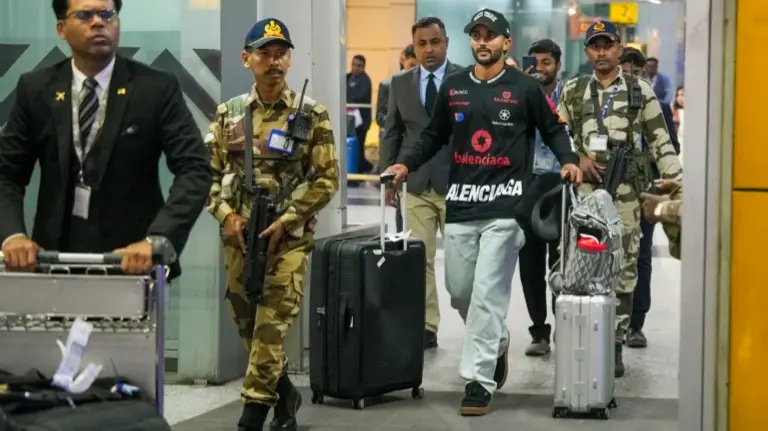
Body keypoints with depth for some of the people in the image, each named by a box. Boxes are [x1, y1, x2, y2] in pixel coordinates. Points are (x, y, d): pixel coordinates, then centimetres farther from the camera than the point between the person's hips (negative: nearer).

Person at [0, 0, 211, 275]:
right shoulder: (36, 88, 2)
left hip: (132, 257, -2)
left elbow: (195, 171, -13)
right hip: (56, 253, 2)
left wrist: (157, 241, -27)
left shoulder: (157, 88, -6)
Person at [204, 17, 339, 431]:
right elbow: (208, 171, 9)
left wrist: (284, 221, -11)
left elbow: (326, 178, -5)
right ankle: (284, 393, 31)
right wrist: (226, 214, -7)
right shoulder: (228, 114, 6)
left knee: (271, 325, -9)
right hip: (239, 234, 4)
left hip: (289, 236, -4)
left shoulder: (312, 115, -3)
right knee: (247, 322, 11)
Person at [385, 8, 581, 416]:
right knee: (459, 290, 10)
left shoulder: (525, 88, 0)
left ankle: (479, 381, -3)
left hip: (504, 206, -4)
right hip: (460, 203, 4)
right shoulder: (452, 87, 10)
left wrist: (569, 161, -9)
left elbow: (554, 129, 9)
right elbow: (434, 136, 17)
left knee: (488, 292, -10)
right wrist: (405, 163, 3)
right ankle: (496, 343, 38)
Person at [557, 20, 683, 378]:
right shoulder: (573, 91, 12)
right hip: (584, 189, 1)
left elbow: (660, 142, 5)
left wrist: (677, 183, -2)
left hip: (626, 190, -1)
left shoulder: (640, 90, 7)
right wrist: (578, 158, -3)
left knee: (624, 268, 0)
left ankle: (615, 343, 6)